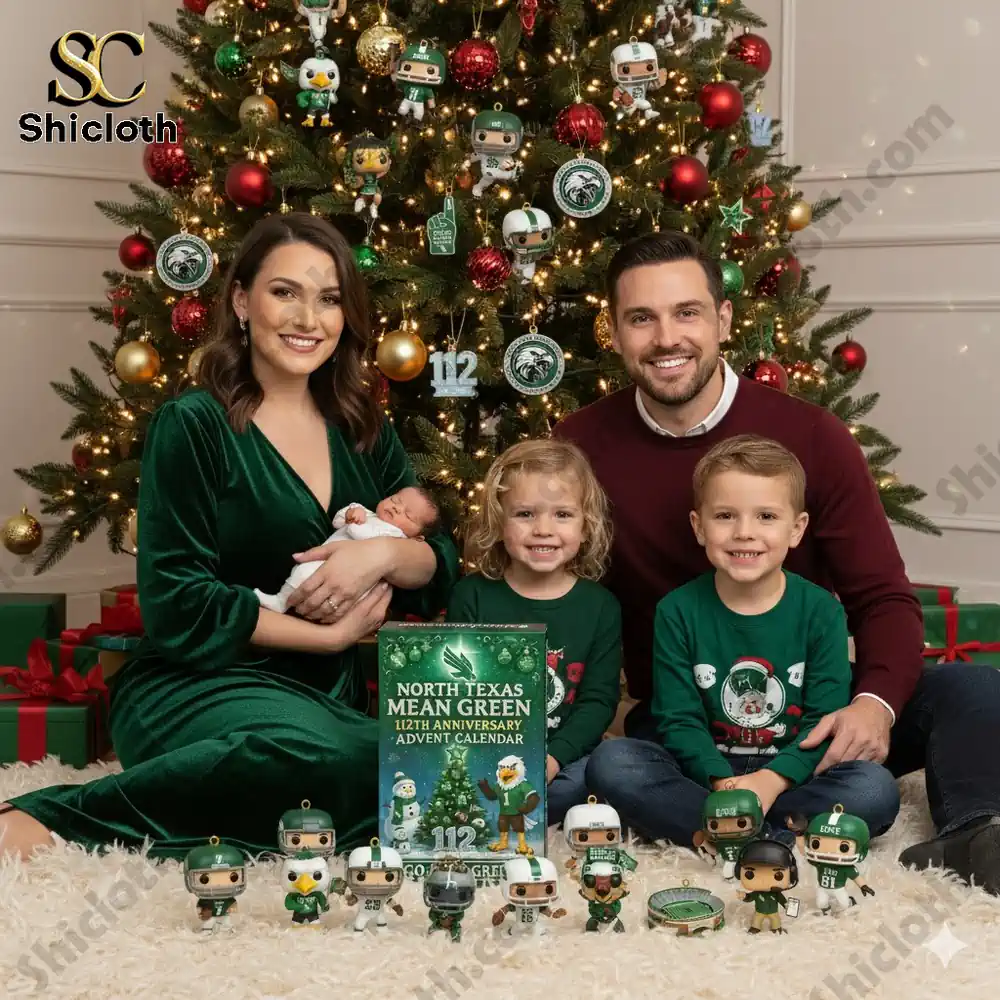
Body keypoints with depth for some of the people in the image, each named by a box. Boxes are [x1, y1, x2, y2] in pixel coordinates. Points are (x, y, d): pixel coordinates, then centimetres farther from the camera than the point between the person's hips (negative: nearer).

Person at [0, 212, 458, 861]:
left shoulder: (366, 434, 13)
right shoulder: (193, 426, -4)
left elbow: (441, 570, 10)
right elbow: (180, 607, -10)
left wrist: (384, 554, -13)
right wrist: (334, 635, -11)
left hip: (329, 700, 6)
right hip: (191, 686, -6)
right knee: (323, 757, -39)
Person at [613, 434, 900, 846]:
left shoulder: (821, 611, -2)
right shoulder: (677, 611, -2)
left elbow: (826, 719, -7)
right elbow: (678, 718, -5)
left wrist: (771, 780, -23)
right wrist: (720, 781, -23)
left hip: (788, 776, 0)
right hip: (704, 772, 0)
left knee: (877, 791, -28)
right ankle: (773, 839, -29)